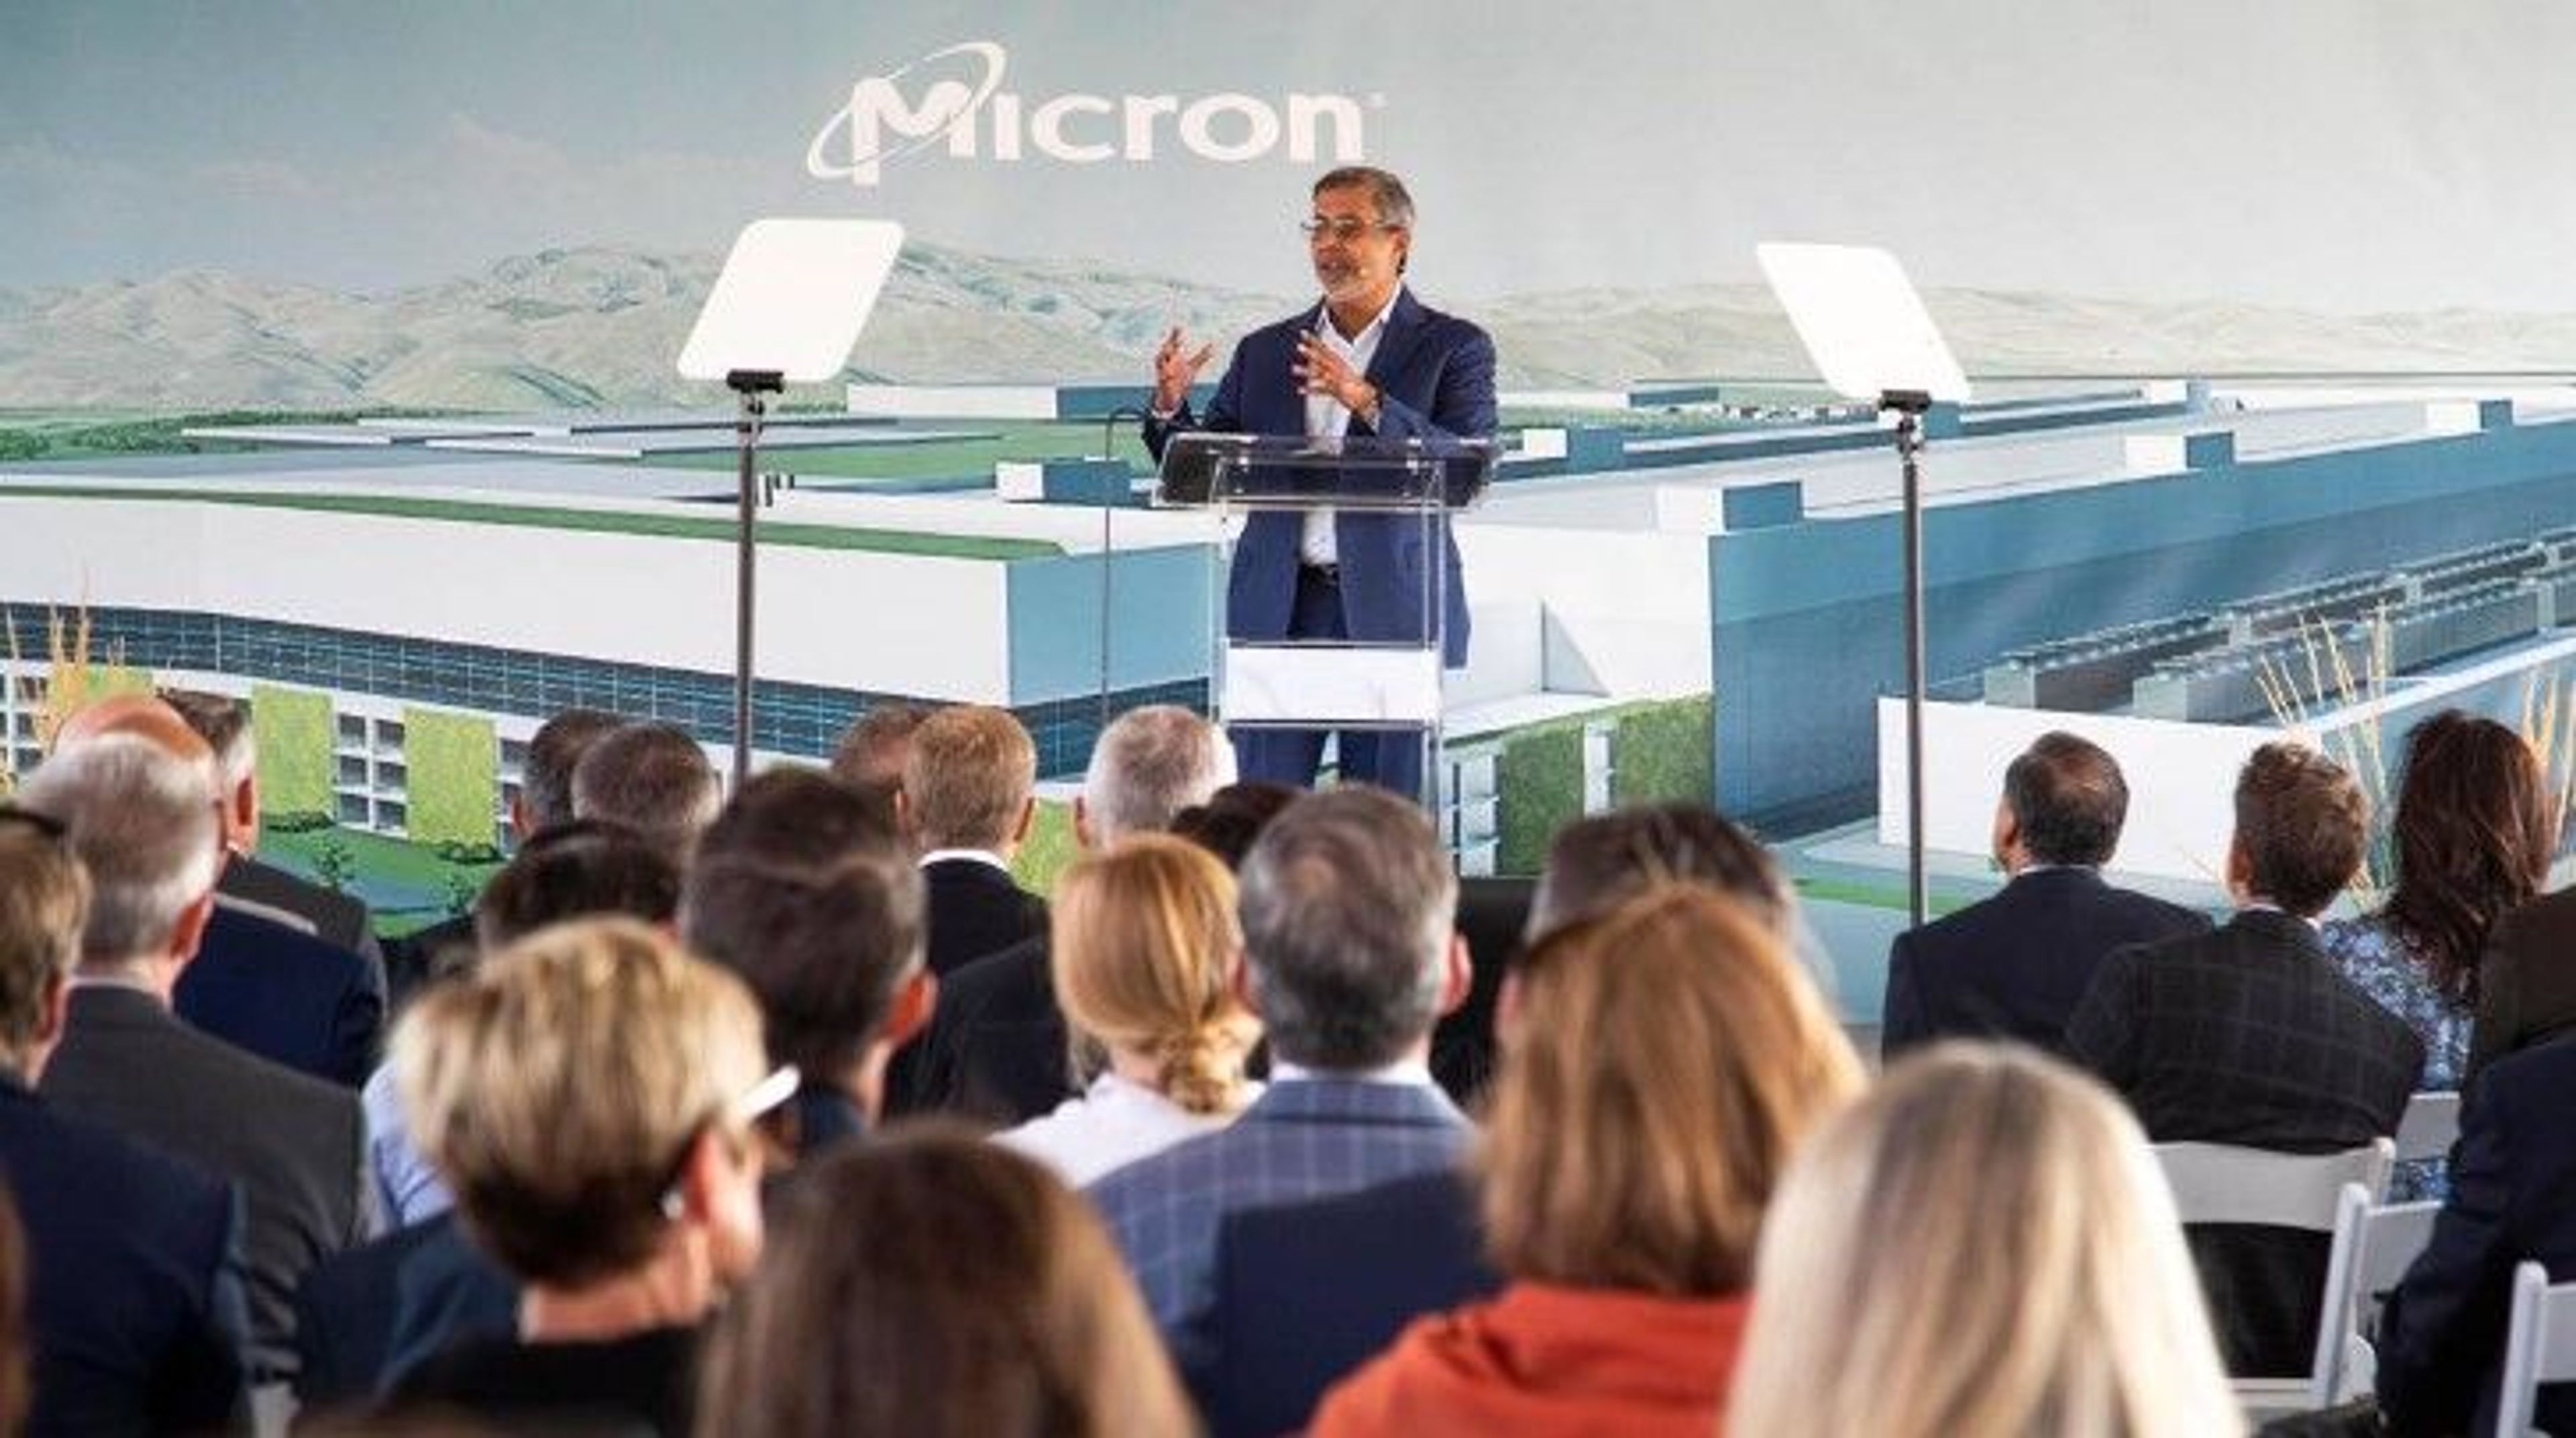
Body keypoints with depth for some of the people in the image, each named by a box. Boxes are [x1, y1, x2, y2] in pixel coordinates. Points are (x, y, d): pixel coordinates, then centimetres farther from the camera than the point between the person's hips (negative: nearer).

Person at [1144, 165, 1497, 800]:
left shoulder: (1454, 347, 4)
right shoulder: (1264, 351, 15)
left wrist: (1367, 401, -21)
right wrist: (1171, 407, -7)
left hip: (1392, 613, -3)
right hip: (1279, 613, 3)